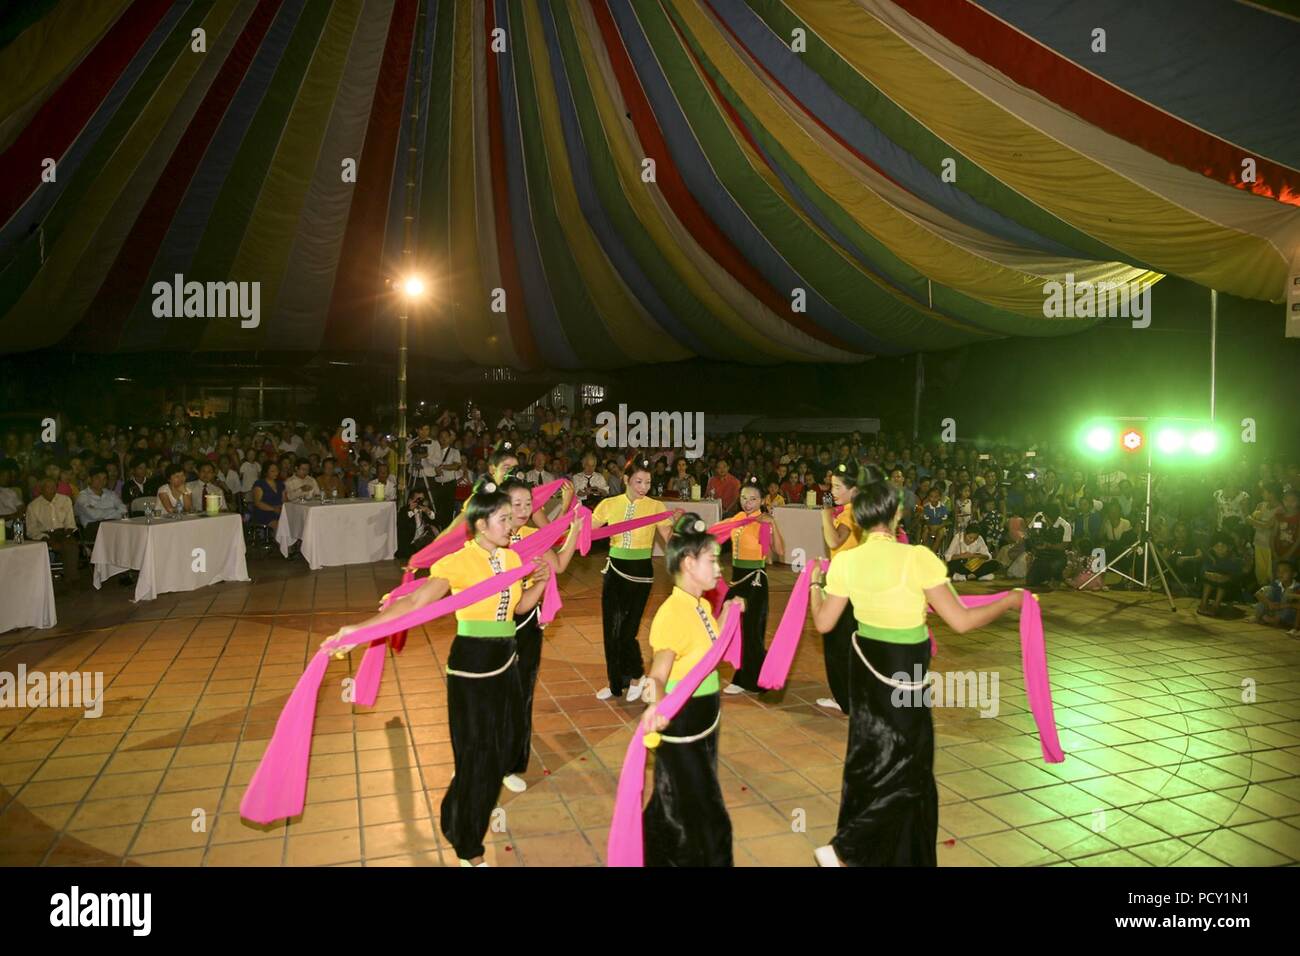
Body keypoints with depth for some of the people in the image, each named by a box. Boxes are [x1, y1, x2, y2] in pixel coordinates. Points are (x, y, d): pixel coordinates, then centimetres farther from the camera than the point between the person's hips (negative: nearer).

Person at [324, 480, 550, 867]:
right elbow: (414, 601, -25)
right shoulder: (459, 562, -19)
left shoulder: (512, 558, 2)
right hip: (471, 666, -6)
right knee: (475, 755, 3)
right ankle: (468, 848, 24)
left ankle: (480, 808, 45)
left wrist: (541, 581, -7)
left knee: (504, 746, 15)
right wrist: (360, 629, -34)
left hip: (506, 661, 6)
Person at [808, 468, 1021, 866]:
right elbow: (961, 621, -19)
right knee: (901, 769, 9)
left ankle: (884, 851, 42)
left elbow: (823, 623, 0)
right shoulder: (917, 558, -22)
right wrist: (1009, 600, -4)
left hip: (867, 665, 6)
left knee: (873, 759, 22)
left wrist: (815, 585, 19)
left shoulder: (846, 562, -8)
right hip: (903, 672, -6)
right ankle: (844, 852, 6)